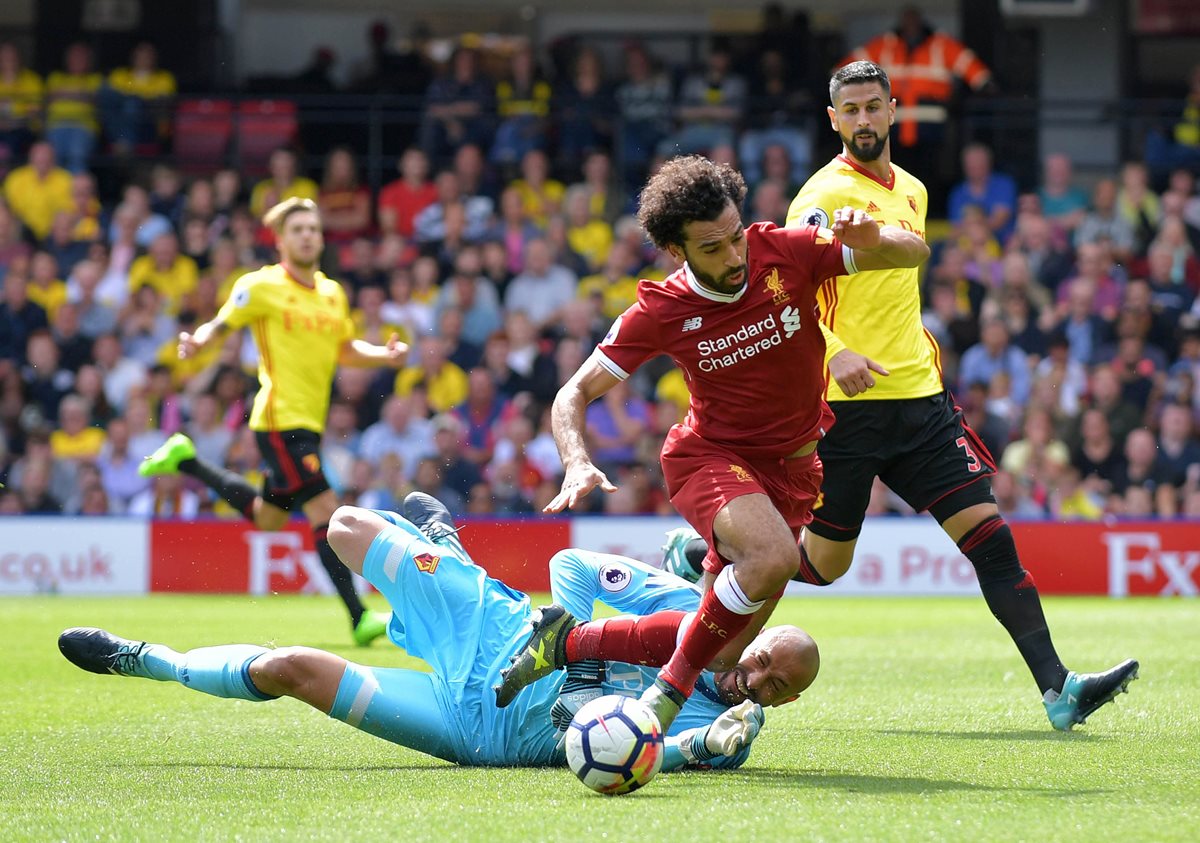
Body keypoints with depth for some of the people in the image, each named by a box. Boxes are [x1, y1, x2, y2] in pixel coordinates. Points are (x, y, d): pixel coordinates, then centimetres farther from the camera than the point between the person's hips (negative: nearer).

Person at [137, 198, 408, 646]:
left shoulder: (332, 293, 13)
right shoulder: (261, 286, -6)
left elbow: (344, 349, 23)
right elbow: (219, 327, -4)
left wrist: (386, 355, 5)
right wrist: (195, 344, -26)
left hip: (310, 422, 8)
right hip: (281, 419, -8)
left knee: (268, 518, 21)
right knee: (325, 511, -17)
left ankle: (186, 460, 36)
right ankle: (359, 618, -18)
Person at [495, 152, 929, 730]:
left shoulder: (783, 252, -13)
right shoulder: (660, 311, -15)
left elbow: (914, 253, -9)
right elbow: (575, 393, -9)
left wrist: (873, 239, -32)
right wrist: (577, 463, -29)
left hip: (791, 466, 3)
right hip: (709, 456, -3)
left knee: (719, 653, -2)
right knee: (774, 556, -37)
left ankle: (567, 642, 17)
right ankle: (672, 687, -20)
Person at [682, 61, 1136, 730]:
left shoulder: (912, 191, 15)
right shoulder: (824, 196, -9)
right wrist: (834, 353, -35)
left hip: (919, 398, 6)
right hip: (845, 401, -6)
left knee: (987, 529, -7)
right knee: (825, 563, 3)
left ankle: (1057, 687, -12)